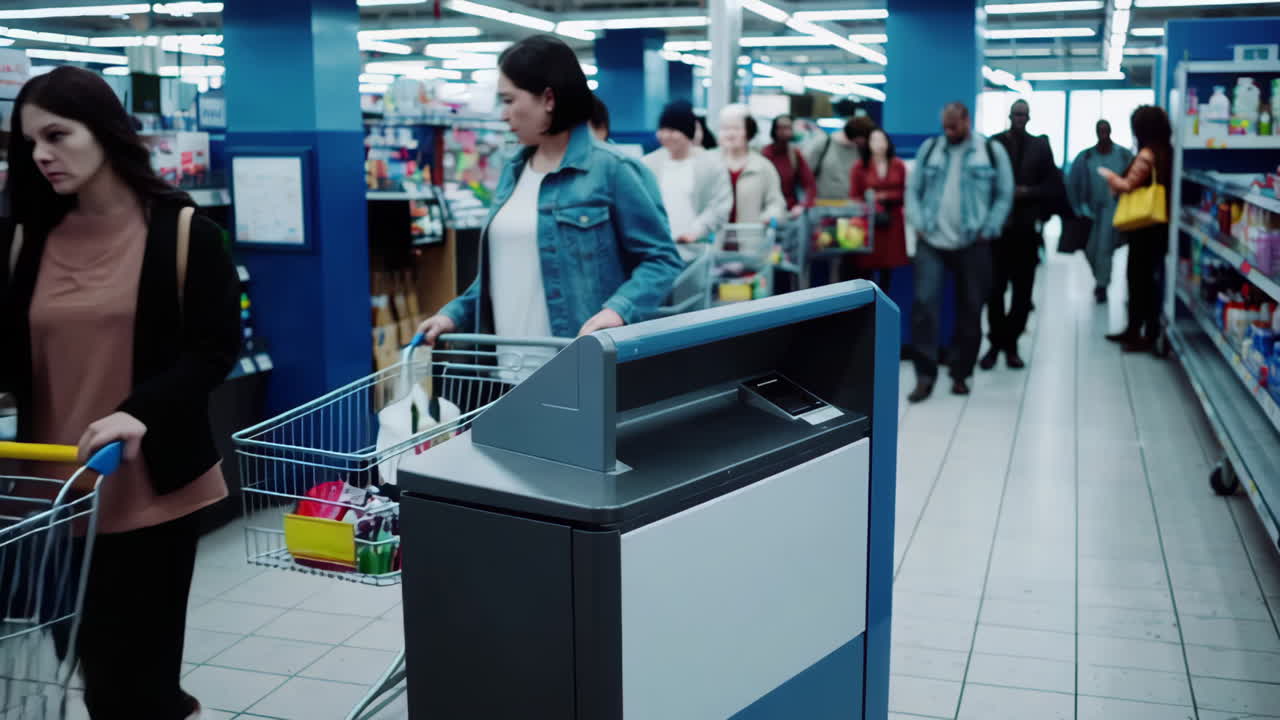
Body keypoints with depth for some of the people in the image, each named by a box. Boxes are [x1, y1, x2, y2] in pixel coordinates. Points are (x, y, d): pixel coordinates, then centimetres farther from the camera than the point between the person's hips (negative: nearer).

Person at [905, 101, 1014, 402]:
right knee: (924, 302, -12)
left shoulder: (992, 151, 2)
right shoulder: (929, 148, 8)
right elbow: (913, 189, 9)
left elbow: (1004, 196, 2)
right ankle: (925, 374, -6)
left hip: (972, 245, 0)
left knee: (970, 310, 6)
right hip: (931, 242, 1)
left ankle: (960, 374, 19)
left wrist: (987, 231, -6)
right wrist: (918, 225, -3)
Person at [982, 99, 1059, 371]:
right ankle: (996, 343, 8)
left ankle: (1011, 344, 13)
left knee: (1023, 291, 4)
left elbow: (1052, 184, 4)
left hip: (1026, 227, 2)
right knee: (995, 289, -2)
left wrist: (1027, 192, -11)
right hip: (998, 225, -1)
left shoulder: (1040, 146, 7)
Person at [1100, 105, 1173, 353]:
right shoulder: (1165, 152, 10)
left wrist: (1108, 175, 3)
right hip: (1154, 224, 9)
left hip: (1146, 226, -9)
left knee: (1143, 279, -3)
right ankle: (1134, 330, 23)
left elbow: (1128, 185, -14)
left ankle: (1150, 336, 2)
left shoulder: (1147, 155, -17)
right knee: (1139, 277, 15)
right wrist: (1117, 178, 14)